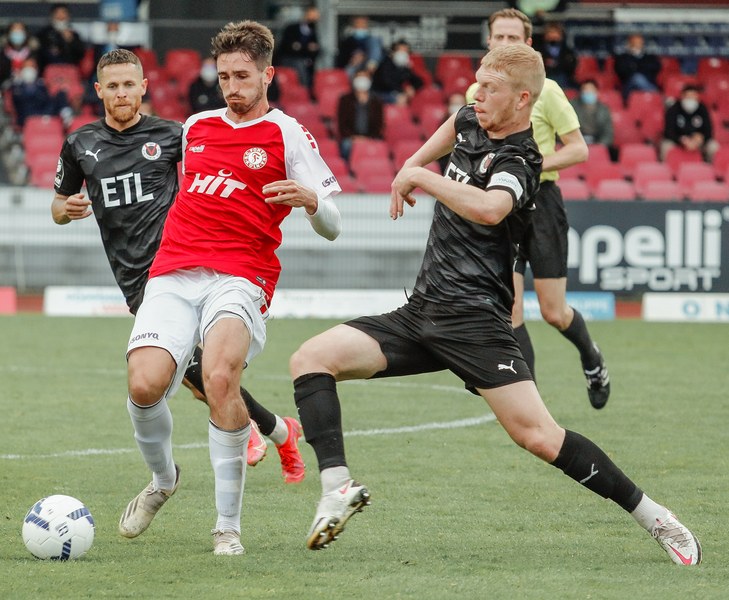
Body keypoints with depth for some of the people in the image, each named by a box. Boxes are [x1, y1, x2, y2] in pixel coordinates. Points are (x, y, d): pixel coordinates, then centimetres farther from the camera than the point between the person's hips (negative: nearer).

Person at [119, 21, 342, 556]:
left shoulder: (287, 135, 5)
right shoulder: (196, 126, 19)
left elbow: (331, 227, 2)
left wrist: (310, 200, -20)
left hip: (239, 280, -4)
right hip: (173, 276, 4)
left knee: (220, 378, -31)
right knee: (145, 386, -19)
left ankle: (228, 527, -21)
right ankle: (162, 479, 16)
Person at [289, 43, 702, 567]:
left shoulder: (519, 162, -14)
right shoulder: (471, 123, 11)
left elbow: (488, 209, -38)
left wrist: (420, 176, -26)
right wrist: (411, 167, 33)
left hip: (473, 320, -8)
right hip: (420, 313, 8)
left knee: (537, 435, -17)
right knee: (311, 359, -8)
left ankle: (655, 519, -5)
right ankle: (338, 487, -19)